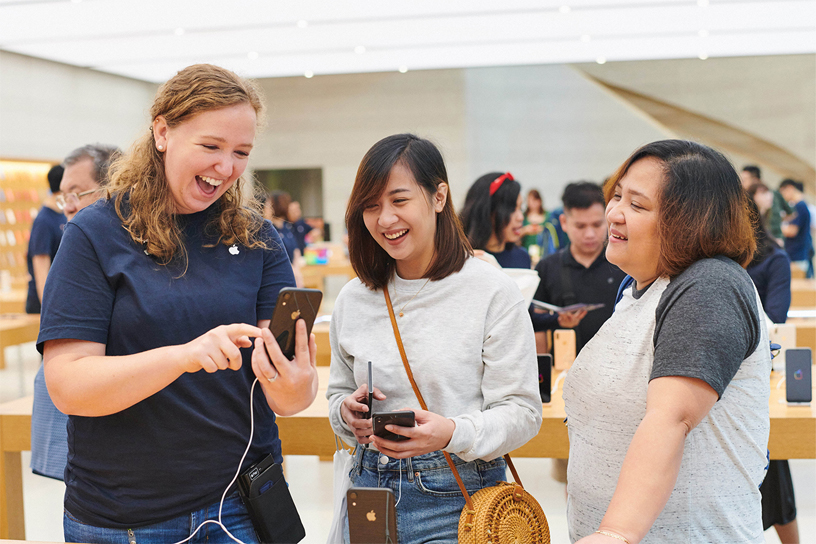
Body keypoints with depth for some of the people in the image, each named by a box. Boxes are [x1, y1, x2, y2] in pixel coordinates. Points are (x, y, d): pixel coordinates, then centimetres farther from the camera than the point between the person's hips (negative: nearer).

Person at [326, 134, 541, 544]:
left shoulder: (493, 292, -9)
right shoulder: (353, 299, 5)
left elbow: (522, 411, -11)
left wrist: (454, 433, -28)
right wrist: (347, 413, -8)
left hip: (458, 499, -4)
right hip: (370, 487, 4)